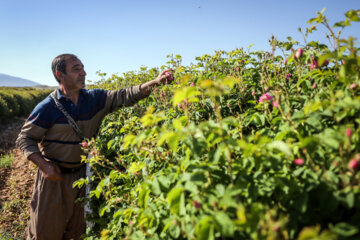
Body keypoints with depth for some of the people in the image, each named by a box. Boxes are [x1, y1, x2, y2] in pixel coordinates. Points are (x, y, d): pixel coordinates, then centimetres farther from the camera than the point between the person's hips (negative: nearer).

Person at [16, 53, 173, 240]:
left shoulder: (95, 99, -4)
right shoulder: (47, 107, -15)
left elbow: (124, 97, -11)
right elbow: (25, 139, -8)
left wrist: (155, 82, -24)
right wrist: (43, 165, -21)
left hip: (82, 174, 4)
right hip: (53, 175, -3)